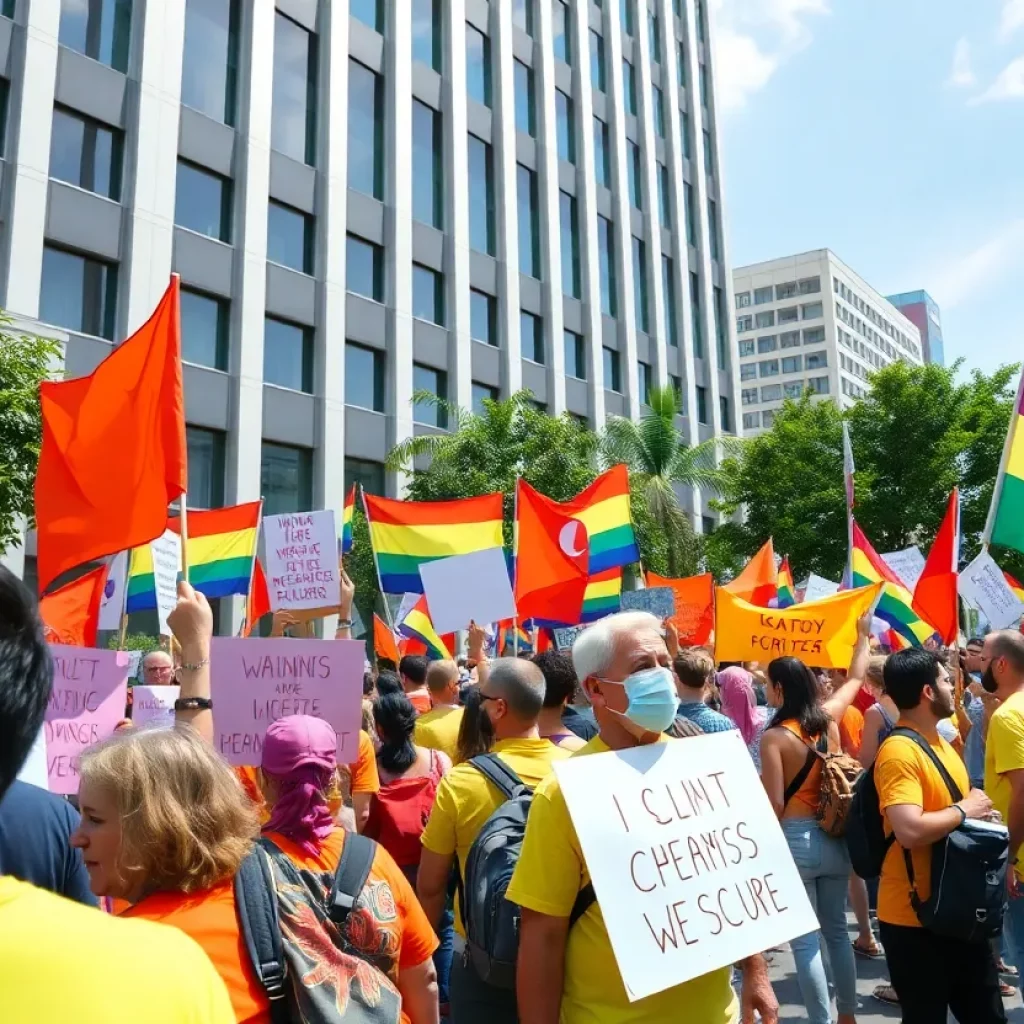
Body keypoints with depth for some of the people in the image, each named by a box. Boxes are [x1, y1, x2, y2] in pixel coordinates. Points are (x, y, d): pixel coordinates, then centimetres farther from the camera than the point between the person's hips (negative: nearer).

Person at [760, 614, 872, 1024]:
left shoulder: (775, 736, -15)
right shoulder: (829, 717, 0)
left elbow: (774, 805, -17)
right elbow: (855, 679, 19)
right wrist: (863, 635, 32)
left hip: (796, 840, -6)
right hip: (834, 837, 6)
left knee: (805, 941, 3)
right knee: (836, 930, 19)